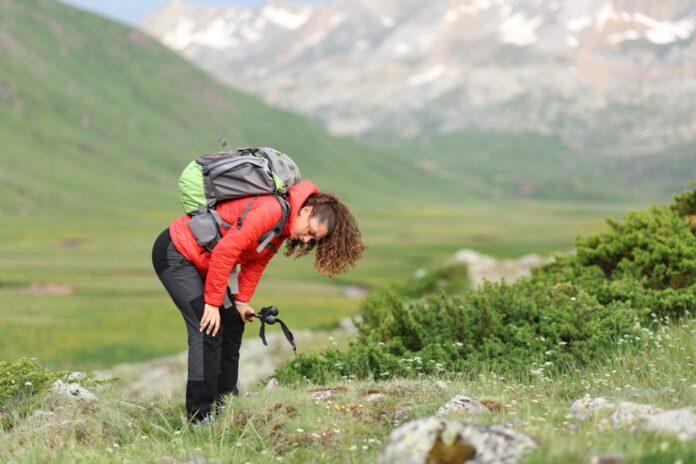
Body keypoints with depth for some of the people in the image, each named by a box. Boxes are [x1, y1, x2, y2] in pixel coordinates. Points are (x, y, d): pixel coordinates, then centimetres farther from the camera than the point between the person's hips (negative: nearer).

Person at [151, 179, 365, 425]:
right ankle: (202, 416, -15)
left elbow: (255, 261, 9)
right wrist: (213, 302, -22)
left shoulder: (283, 227, 5)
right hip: (174, 252, -10)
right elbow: (224, 251, -28)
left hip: (201, 261, 10)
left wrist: (241, 301, -1)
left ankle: (224, 404, 15)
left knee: (233, 325, 10)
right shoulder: (273, 210, -27)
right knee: (208, 330, -17)